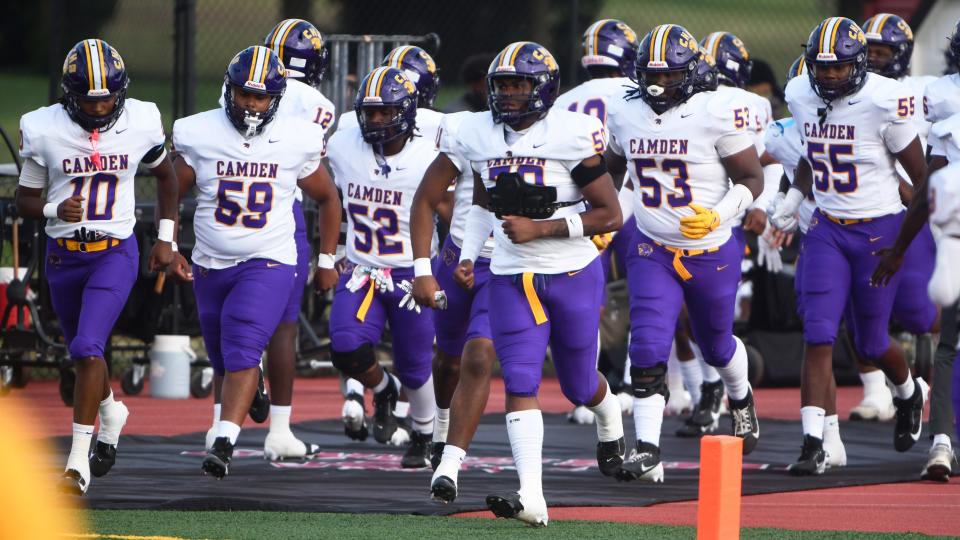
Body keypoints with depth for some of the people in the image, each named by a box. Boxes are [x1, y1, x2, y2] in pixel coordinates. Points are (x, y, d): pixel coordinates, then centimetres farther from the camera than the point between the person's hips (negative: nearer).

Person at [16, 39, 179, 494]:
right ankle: (110, 413, 52)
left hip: (115, 252, -3)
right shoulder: (45, 130, -10)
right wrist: (55, 210, -21)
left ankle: (79, 462, -18)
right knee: (82, 353, 19)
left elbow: (164, 175, 13)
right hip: (63, 255, 3)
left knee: (88, 349, -20)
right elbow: (25, 200, 0)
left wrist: (166, 238, 11)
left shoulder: (140, 124, -8)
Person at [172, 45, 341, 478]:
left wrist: (326, 261, 12)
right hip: (211, 265, 3)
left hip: (269, 265, -3)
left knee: (243, 352, -20)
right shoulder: (199, 136, -6)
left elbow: (328, 199, 10)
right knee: (223, 358, 15)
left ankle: (224, 443, -26)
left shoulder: (296, 141, -6)